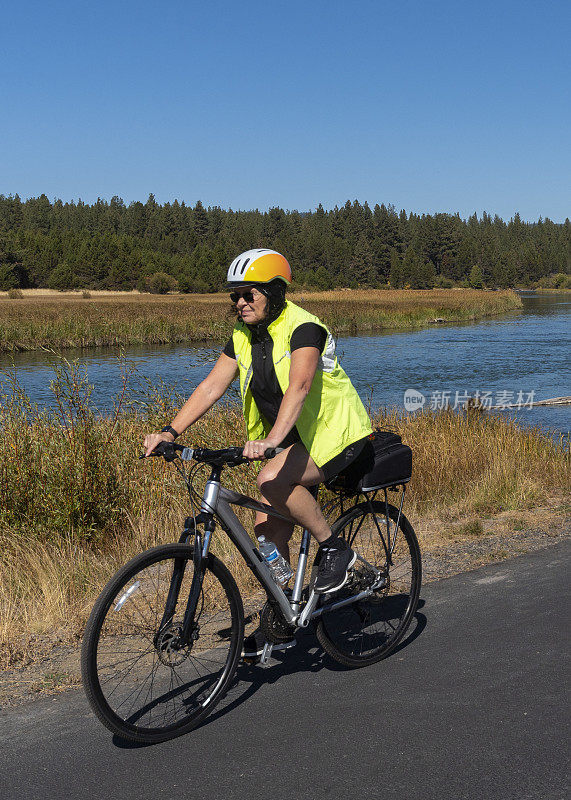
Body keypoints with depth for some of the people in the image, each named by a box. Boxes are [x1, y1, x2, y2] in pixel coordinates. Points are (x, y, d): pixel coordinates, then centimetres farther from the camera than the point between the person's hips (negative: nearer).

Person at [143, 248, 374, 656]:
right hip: (293, 440, 8)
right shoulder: (244, 338, 3)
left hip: (337, 434, -8)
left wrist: (272, 439, -49)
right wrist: (169, 432, -14)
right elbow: (211, 387, -2)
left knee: (272, 481, -31)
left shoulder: (303, 328, -20)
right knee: (268, 534, 2)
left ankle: (334, 548, -12)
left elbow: (298, 388, -35)